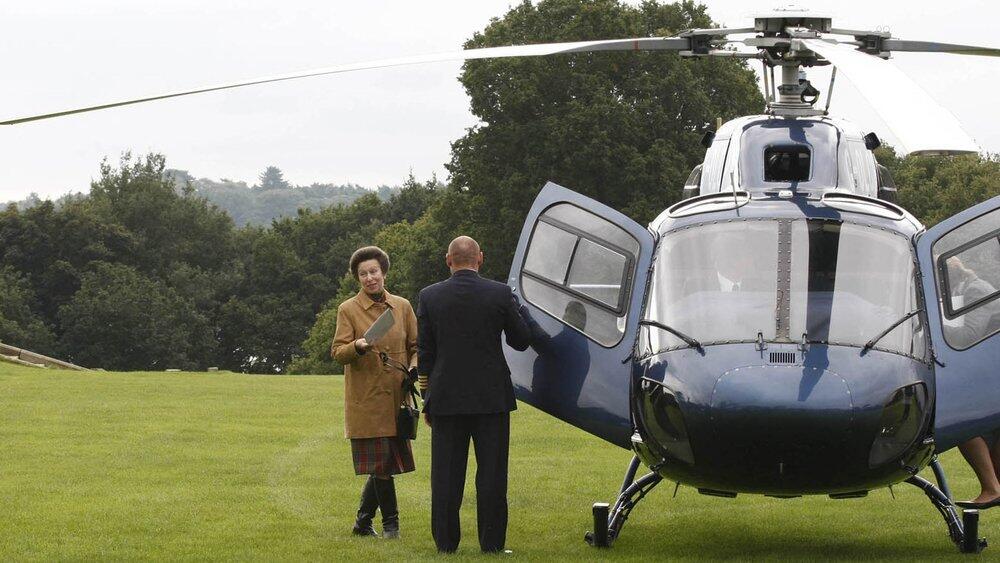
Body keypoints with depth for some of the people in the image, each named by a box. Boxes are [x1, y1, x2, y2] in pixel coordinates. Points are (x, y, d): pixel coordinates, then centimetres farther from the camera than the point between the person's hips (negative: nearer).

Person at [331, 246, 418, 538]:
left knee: (383, 464, 6)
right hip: (365, 399, -4)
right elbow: (337, 352, -5)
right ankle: (390, 522, 4)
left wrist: (413, 371, -4)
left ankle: (363, 522, 19)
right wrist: (357, 347, -26)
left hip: (396, 397, 4)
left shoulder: (402, 306, 10)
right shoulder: (348, 309, 0)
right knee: (380, 462, -7)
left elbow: (417, 346, 15)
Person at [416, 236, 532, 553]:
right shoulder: (500, 294, -5)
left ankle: (446, 542, 8)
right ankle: (491, 542, 5)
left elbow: (424, 353, 3)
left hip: (446, 397, 1)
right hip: (492, 397, -1)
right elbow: (521, 341, 5)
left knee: (446, 474, 7)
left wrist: (427, 398, 11)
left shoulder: (429, 297, -1)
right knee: (492, 473, 4)